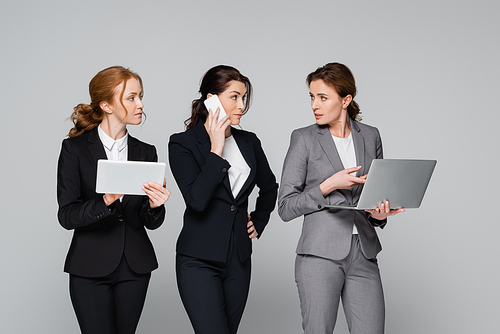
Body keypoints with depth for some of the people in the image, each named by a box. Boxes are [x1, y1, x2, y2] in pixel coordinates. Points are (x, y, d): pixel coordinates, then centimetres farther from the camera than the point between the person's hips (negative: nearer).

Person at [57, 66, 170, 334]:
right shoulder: (75, 148, -5)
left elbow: (151, 222, 6)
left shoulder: (146, 152, 7)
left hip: (135, 267, 4)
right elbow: (66, 216, -10)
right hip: (90, 268, -4)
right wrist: (105, 202, -27)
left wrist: (155, 205, -16)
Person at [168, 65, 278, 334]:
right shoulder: (182, 144, -6)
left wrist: (258, 223, 18)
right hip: (199, 260, -5)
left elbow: (269, 187, 28)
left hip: (238, 259, 5)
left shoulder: (249, 142, 9)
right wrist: (216, 150, -17)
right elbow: (196, 199, -21)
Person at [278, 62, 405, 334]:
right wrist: (329, 185, -13)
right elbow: (286, 207, -2)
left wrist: (378, 214, -4)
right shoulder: (304, 139, 0)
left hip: (363, 255, 3)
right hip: (321, 253, -3)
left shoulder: (370, 136, 10)